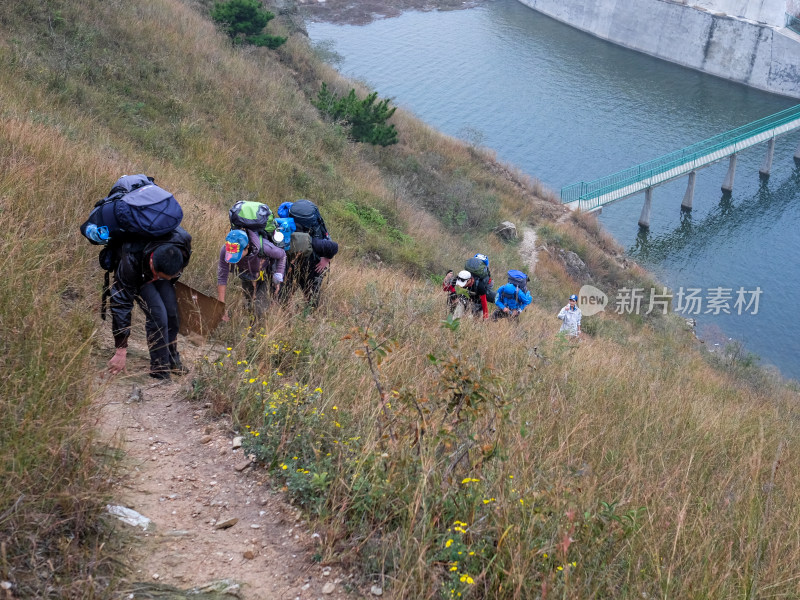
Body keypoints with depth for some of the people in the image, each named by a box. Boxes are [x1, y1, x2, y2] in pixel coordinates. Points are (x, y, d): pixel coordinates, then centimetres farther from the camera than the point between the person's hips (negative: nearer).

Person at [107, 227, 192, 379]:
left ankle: (172, 360, 18)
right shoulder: (131, 262, -45)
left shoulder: (183, 241, -35)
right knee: (157, 314, -21)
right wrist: (120, 351, -34)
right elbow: (121, 304, -37)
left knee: (172, 311, -5)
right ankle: (160, 371, -9)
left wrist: (172, 280, 10)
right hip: (138, 275, -4)